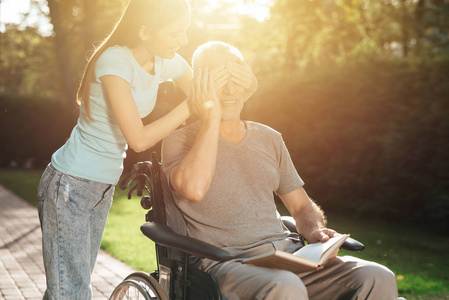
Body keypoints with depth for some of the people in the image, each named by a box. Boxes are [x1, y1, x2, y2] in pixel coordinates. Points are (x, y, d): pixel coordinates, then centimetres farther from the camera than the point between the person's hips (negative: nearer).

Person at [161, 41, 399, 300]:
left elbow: (302, 205, 24)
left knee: (378, 278, -19)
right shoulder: (180, 141, 4)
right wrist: (211, 117, -12)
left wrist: (315, 231, 1)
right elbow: (194, 189, -20)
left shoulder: (269, 139, 20)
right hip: (224, 261, -5)